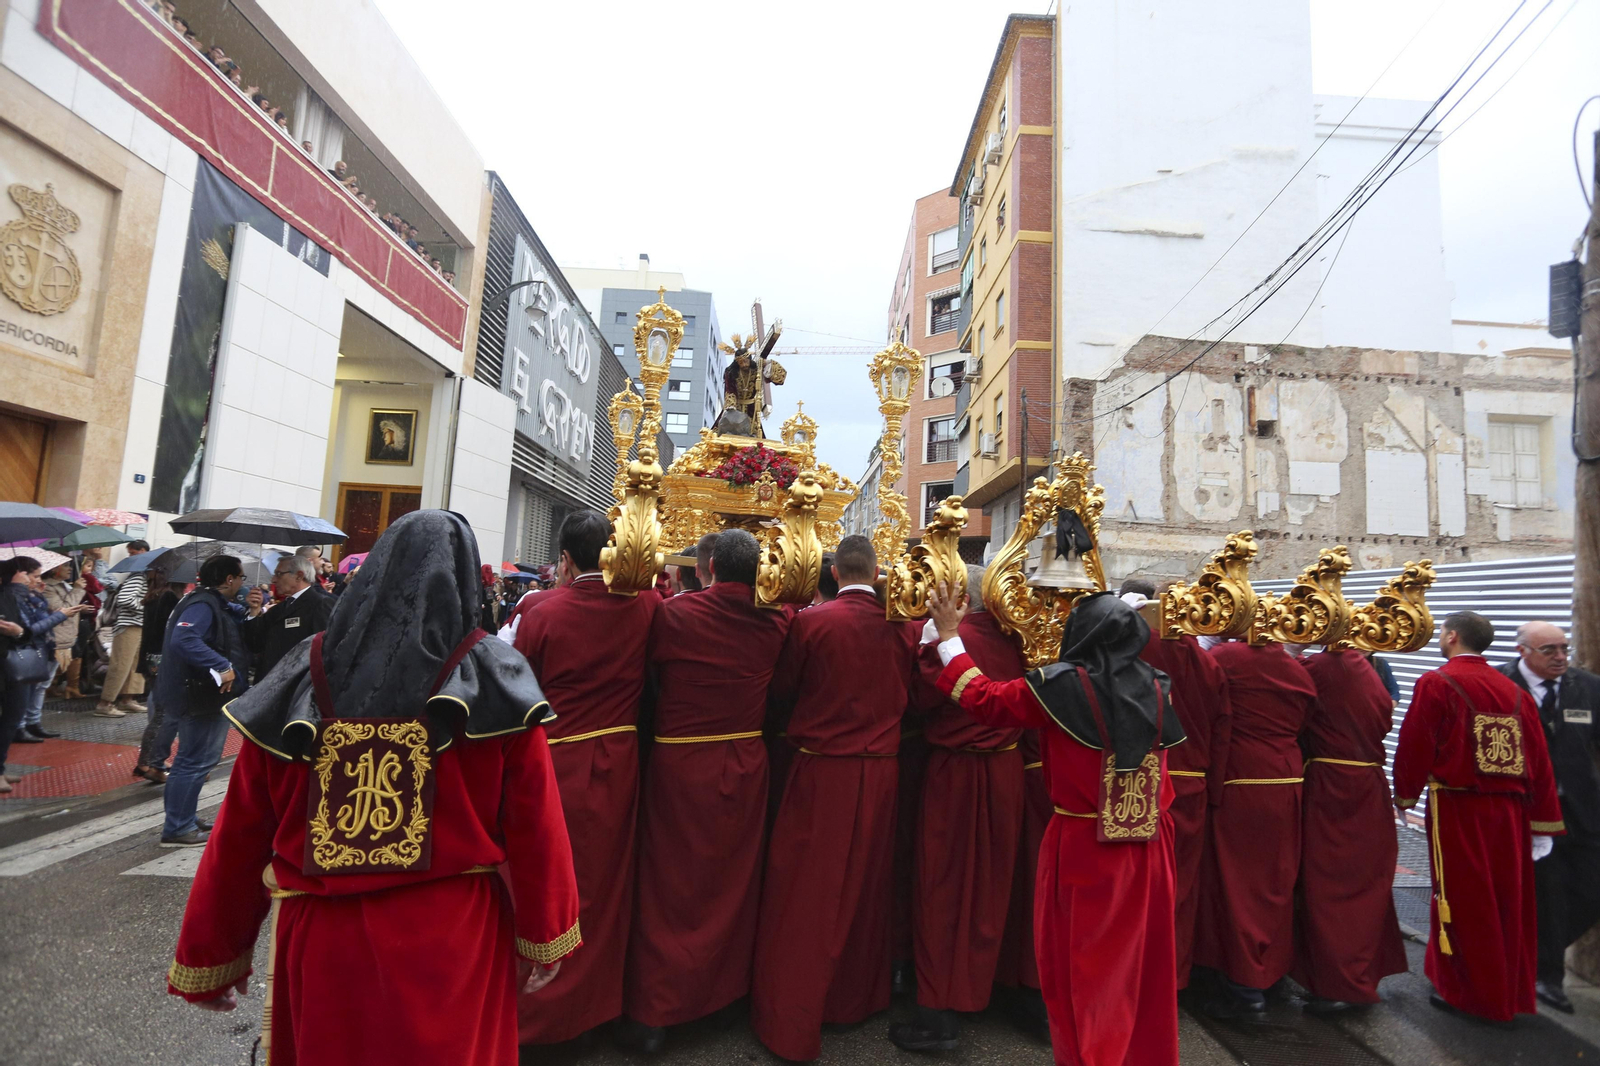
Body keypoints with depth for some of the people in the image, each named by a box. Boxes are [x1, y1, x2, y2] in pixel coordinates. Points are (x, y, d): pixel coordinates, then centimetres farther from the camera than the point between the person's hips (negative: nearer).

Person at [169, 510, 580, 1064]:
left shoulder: (304, 676, -5)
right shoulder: (494, 681, -11)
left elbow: (240, 833, 0)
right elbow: (536, 826, -11)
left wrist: (208, 956, 13)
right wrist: (544, 937, 2)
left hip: (321, 939, 2)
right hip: (452, 942, -1)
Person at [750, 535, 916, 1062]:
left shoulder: (811, 621, -13)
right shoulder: (902, 628, -5)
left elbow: (780, 690, -1)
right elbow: (905, 697, 8)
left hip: (821, 769, -3)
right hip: (881, 770, 3)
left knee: (806, 893, 9)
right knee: (865, 886, 19)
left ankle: (792, 1021, 20)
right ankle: (856, 996, 36)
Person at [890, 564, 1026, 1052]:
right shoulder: (1012, 642, 1)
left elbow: (923, 697, -13)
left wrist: (931, 645, -4)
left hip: (956, 770, -6)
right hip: (1004, 772, 6)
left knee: (944, 884, 3)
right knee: (990, 883, 18)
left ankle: (939, 1014, 9)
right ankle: (978, 986, 35)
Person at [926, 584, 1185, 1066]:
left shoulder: (1062, 686, -14)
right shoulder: (1156, 688, -1)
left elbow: (984, 698, -4)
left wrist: (949, 636, 4)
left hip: (1084, 846, -5)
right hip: (1147, 845, 5)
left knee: (1084, 968, 12)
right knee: (1145, 962, 20)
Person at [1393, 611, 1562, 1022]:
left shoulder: (1437, 684, -12)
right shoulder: (1515, 691, 4)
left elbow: (1414, 745, -11)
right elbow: (1539, 759, 5)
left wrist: (1404, 795, 5)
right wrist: (1543, 825, 11)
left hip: (1457, 808, -5)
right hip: (1509, 810, 6)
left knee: (1462, 900, 7)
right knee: (1507, 901, 16)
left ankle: (1466, 992, 17)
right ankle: (1510, 993, 29)